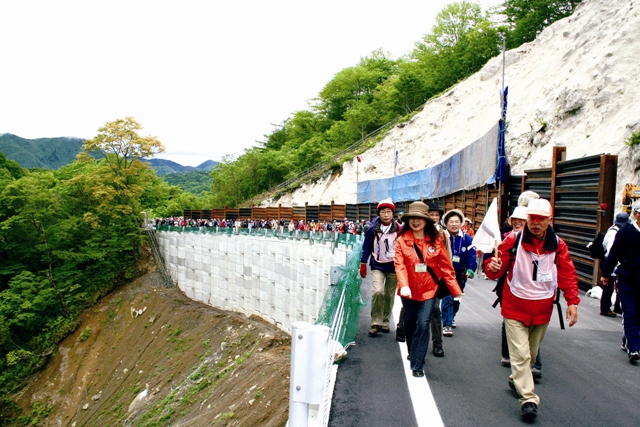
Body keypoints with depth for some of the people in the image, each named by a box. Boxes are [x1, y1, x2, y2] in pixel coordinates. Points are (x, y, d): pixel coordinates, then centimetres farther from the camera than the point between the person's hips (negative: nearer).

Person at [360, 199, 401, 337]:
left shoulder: (399, 229, -4)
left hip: (393, 267, 1)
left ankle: (385, 322, 25)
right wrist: (363, 264, 3)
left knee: (389, 295, 8)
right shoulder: (373, 230, -4)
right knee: (377, 291, -18)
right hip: (377, 266, -1)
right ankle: (375, 323, -8)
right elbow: (366, 247, 4)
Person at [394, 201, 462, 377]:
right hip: (409, 291, 1)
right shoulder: (402, 240, -8)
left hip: (428, 290, -1)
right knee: (409, 323, 17)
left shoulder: (436, 240, -6)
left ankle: (417, 364, 2)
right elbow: (399, 265, -18)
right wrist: (403, 285, -33)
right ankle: (413, 353, 42)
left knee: (423, 324, -9)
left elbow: (445, 266, -3)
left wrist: (455, 289, -4)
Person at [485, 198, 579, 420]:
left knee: (531, 353, 19)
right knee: (520, 354, -9)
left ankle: (516, 380, 43)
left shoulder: (558, 245, -2)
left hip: (542, 309, 4)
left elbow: (568, 275, 2)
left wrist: (572, 302, -5)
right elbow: (497, 268, -11)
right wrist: (492, 266, -35)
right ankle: (528, 399, -2)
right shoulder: (513, 240, -11)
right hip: (515, 307, -3)